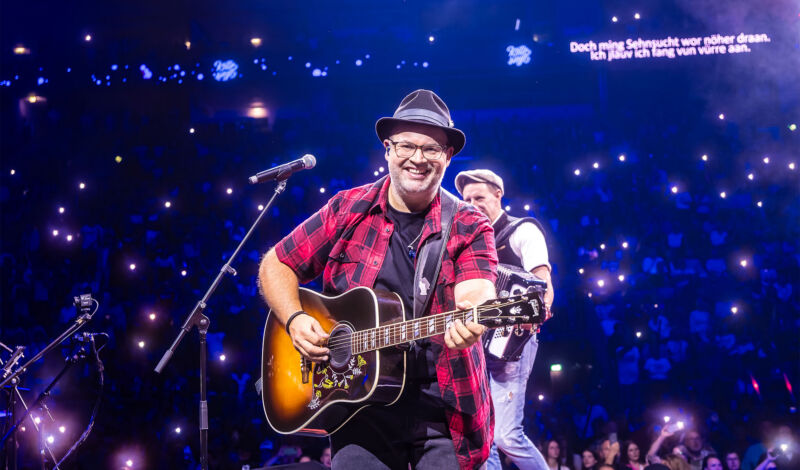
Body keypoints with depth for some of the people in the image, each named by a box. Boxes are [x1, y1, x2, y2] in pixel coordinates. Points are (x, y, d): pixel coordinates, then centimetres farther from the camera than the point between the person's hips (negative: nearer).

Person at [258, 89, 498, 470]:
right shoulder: (348, 211, 6)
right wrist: (295, 320, -6)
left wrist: (469, 321, -40)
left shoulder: (469, 227, 1)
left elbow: (475, 292, -17)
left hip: (444, 403, -1)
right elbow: (276, 266, 12)